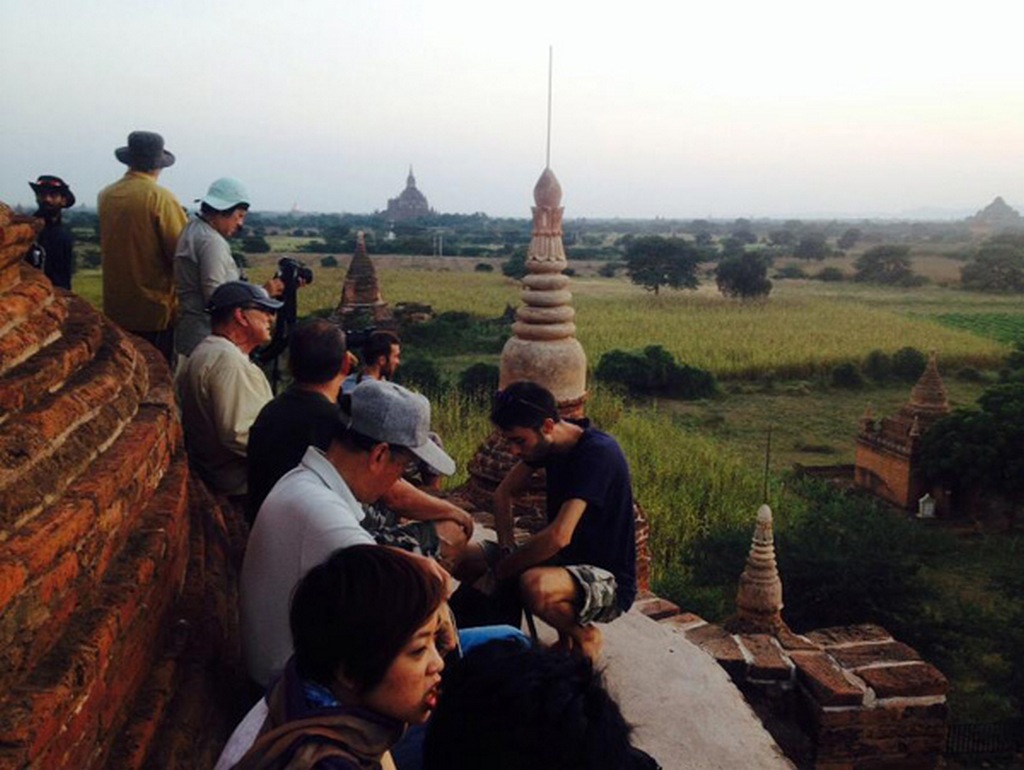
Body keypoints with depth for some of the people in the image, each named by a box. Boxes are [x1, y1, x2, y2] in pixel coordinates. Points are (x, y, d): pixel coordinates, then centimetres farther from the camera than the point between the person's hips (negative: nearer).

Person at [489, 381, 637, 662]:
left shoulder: (597, 453, -26)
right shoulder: (547, 442, -2)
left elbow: (559, 536, -34)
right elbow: (504, 493, 6)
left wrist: (503, 569, -22)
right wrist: (508, 549, -10)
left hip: (610, 581, -9)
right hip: (568, 560, 9)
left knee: (534, 585, -38)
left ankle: (584, 634, -4)